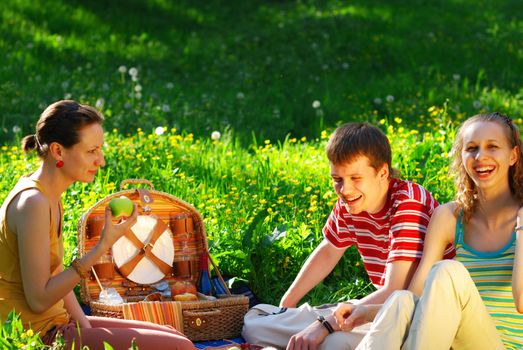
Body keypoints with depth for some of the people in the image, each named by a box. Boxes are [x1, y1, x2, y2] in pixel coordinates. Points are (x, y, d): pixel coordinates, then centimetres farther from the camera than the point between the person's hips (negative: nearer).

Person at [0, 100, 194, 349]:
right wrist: (102, 247, -22)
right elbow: (39, 299, -23)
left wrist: (86, 328, -1)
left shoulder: (49, 197, 9)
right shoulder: (33, 203, -21)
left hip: (56, 325, 10)